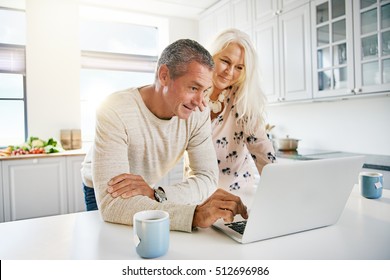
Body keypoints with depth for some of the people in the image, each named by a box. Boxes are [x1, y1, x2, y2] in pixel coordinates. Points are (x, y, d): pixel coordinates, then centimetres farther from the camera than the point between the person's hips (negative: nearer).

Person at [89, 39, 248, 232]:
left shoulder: (198, 113, -17)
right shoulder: (115, 112, -31)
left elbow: (208, 178, -19)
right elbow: (111, 203, -37)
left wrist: (156, 194, -36)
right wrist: (195, 215, -47)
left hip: (149, 200, 4)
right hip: (101, 197, -4)